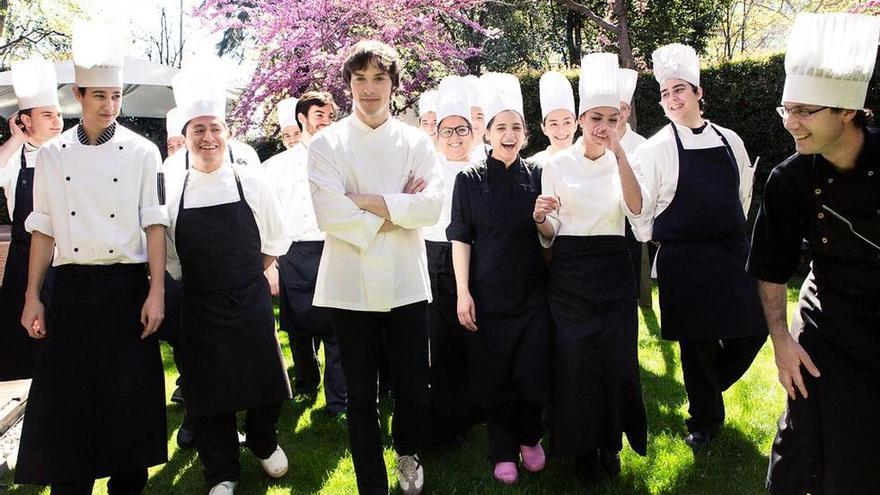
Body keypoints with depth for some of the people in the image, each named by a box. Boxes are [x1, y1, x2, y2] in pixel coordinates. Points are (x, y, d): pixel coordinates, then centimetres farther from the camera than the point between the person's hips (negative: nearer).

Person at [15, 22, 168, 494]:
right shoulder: (51, 154, 5)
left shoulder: (142, 152, -2)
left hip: (127, 284, -2)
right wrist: (32, 297, 4)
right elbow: (44, 229, 7)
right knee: (67, 394, 3)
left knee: (130, 393, 3)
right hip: (72, 286, 2)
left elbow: (154, 223, -4)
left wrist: (156, 292, -11)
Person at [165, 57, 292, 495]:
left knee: (261, 378, 9)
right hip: (198, 308, 1)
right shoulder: (172, 189, -3)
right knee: (207, 392, 8)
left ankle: (264, 443, 39)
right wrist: (196, 282, 5)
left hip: (251, 303, 0)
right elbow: (167, 253, 7)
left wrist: (243, 276, 6)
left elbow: (274, 242, 6)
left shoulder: (251, 182, -4)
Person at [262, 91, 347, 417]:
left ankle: (338, 402, 3)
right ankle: (305, 386, 33)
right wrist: (269, 264, 2)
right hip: (293, 255, 1)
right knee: (298, 326, 10)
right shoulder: (278, 164, 11)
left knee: (335, 328, -5)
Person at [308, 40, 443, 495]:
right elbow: (330, 214, -13)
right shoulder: (326, 144, 0)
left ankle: (407, 452, 38)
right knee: (361, 397, 9)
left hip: (405, 284, 1)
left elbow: (432, 205, -9)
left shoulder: (416, 142, 5)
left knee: (413, 392, 5)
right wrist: (397, 210, -10)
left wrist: (366, 200, -14)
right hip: (350, 285, -1)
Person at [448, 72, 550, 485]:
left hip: (531, 293, 1)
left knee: (532, 374, 3)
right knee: (492, 378, 5)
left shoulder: (536, 176, 3)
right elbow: (460, 237, -1)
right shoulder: (470, 179, -1)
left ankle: (529, 438, 30)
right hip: (486, 295, -1)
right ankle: (503, 451, 24)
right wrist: (463, 292, -8)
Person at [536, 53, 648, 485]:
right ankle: (582, 449, 19)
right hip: (569, 273, -1)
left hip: (613, 270, 1)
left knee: (616, 357, 2)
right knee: (573, 358, 0)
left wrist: (619, 152, -20)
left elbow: (636, 209, -15)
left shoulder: (621, 163, 5)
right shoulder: (557, 165, 1)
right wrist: (541, 219, -20)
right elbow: (549, 235, 3)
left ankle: (610, 444, 24)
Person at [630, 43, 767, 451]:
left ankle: (708, 386, 34)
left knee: (753, 330, 5)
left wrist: (734, 235, 16)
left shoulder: (729, 140, 7)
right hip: (684, 260, -4)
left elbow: (744, 193, 17)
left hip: (733, 253, 4)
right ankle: (704, 420, 25)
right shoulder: (655, 149, -6)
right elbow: (639, 207, -2)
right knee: (697, 343, 4)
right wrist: (654, 242, 1)